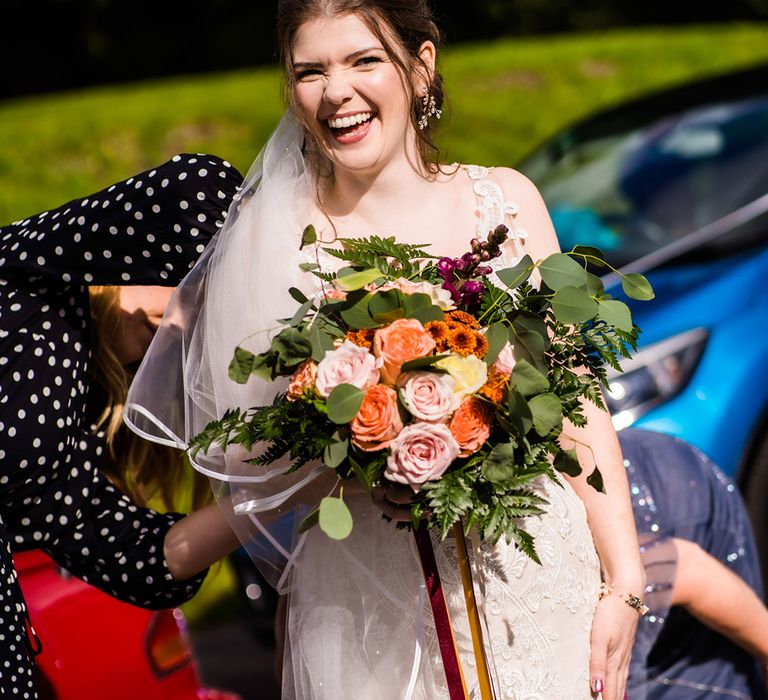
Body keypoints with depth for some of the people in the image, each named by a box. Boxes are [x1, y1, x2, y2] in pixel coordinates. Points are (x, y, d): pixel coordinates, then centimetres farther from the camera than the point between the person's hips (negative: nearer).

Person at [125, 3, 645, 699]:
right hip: (369, 605, -2)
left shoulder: (505, 199, -1)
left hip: (532, 569, 2)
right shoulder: (271, 242, -6)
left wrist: (625, 581, -4)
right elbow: (243, 469, -5)